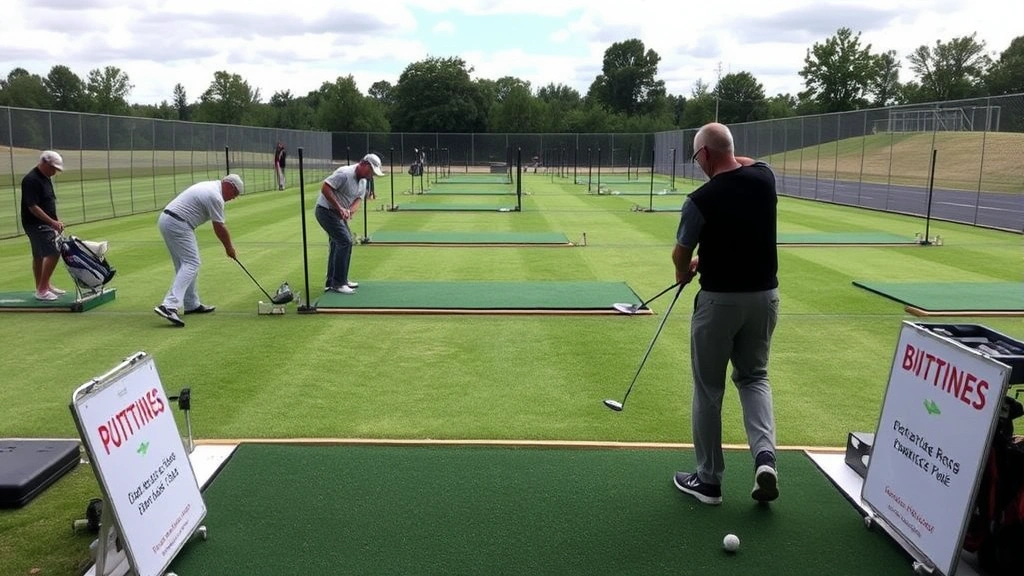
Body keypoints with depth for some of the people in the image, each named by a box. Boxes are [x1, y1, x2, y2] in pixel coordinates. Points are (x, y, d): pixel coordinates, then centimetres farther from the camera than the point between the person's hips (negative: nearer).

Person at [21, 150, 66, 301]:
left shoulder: (46, 178, 12)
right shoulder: (31, 180, -19)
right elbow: (33, 207, -23)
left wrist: (56, 220, 16)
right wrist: (52, 222, -25)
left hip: (46, 224, 10)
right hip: (36, 224, -10)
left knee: (39, 256, 15)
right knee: (54, 253, -16)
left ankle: (42, 288, 22)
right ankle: (42, 290, -11)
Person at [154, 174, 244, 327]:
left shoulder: (209, 186, 18)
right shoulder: (215, 196, -12)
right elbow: (220, 228, -6)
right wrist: (229, 247, 7)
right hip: (178, 224, -11)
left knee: (185, 264, 16)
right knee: (191, 264, -14)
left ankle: (192, 304, 22)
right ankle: (169, 306, -25)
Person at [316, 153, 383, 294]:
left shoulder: (364, 181, 6)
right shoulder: (345, 174, -23)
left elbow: (358, 200, 2)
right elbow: (325, 188, -27)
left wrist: (349, 211, -21)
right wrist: (340, 208, -28)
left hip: (338, 213, 10)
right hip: (326, 210, -10)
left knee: (338, 243, 16)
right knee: (345, 241, -15)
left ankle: (331, 282, 27)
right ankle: (338, 283, -10)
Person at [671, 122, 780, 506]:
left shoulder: (701, 200, -17)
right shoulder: (764, 178, -1)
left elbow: (681, 255, -4)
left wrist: (684, 273, 23)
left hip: (720, 298, -5)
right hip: (764, 294, 5)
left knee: (708, 389, 9)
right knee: (753, 377, 20)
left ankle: (709, 480, 18)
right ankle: (765, 456, -1)